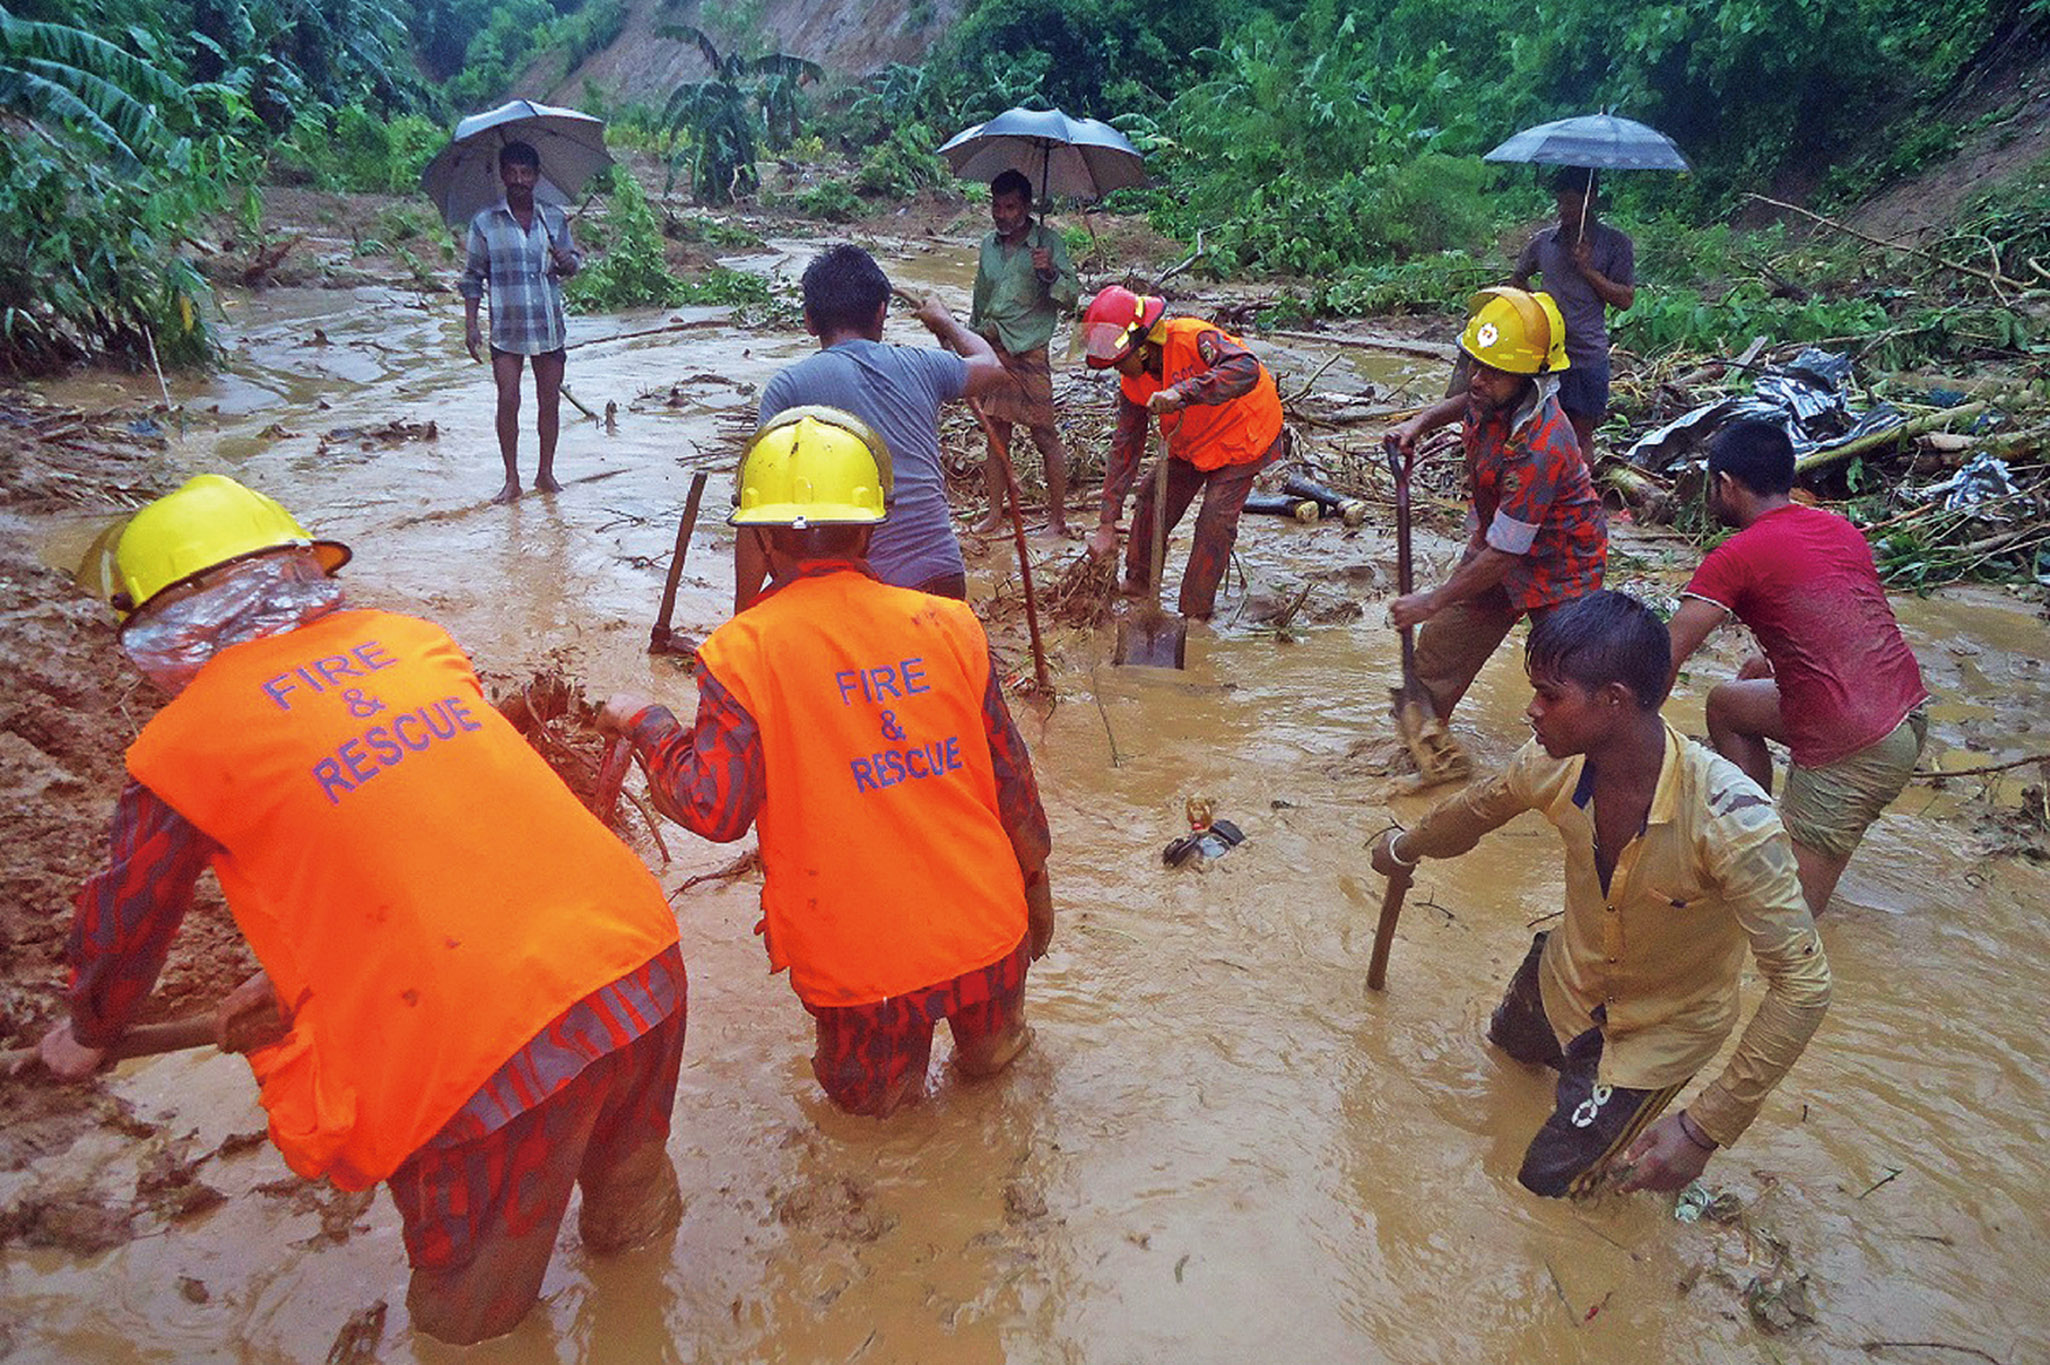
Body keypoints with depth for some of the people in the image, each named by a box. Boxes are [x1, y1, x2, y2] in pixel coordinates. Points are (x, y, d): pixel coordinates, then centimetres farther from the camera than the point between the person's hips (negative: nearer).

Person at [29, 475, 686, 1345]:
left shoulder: (185, 742, 0)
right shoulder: (410, 642, 13)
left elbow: (126, 922, 16)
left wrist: (86, 1034, 38)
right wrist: (304, 973, 36)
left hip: (484, 1056, -5)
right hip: (644, 968, 6)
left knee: (467, 1307, 23)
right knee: (625, 1163, 35)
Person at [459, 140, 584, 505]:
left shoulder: (555, 218, 6)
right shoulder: (485, 222, 0)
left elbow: (574, 262, 15)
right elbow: (472, 276, 3)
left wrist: (568, 261, -10)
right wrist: (470, 324, -3)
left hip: (549, 324, 2)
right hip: (506, 326, -2)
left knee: (550, 399, 6)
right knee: (508, 399, -5)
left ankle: (546, 472, 20)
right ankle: (512, 479, 6)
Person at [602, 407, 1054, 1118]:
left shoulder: (739, 654, -14)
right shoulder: (947, 624, -5)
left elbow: (713, 808, -17)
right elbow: (1010, 775, 1)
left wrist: (646, 724, 1)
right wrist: (1034, 884, 17)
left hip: (856, 955, -3)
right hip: (985, 928, 3)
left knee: (865, 1092, 28)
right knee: (993, 1048, 35)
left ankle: (900, 1064, 12)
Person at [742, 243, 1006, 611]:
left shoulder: (787, 387, -1)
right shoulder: (920, 366, 8)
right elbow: (992, 366, 31)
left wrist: (742, 617, -3)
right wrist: (946, 322, 50)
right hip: (941, 577, 4)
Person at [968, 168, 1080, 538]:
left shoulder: (1047, 242, -4)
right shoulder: (989, 246, 11)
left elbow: (1070, 299, -9)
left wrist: (1050, 273, -27)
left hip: (1029, 354, -5)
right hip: (991, 351, 5)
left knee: (1045, 436, -2)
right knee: (996, 435, 10)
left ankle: (1058, 518, 5)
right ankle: (995, 512, 20)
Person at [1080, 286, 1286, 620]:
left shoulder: (1192, 338, -34)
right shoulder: (1133, 382, -12)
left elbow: (1246, 369, -49)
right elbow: (1125, 447, -7)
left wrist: (1182, 392, -58)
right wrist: (1107, 524, -10)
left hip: (1242, 436, -7)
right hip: (1189, 443, 7)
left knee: (1215, 520, -12)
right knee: (1153, 501, 7)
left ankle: (1195, 612, 2)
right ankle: (1138, 584, 29)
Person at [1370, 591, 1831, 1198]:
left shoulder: (1729, 821, -42)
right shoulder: (1554, 765, -24)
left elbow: (1803, 982, -36)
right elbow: (1475, 810, 0)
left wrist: (1706, 1130, -37)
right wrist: (1404, 848, 21)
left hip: (1665, 1024, -5)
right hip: (1567, 974, 5)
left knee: (1550, 1177, 6)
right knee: (1507, 1041, 30)